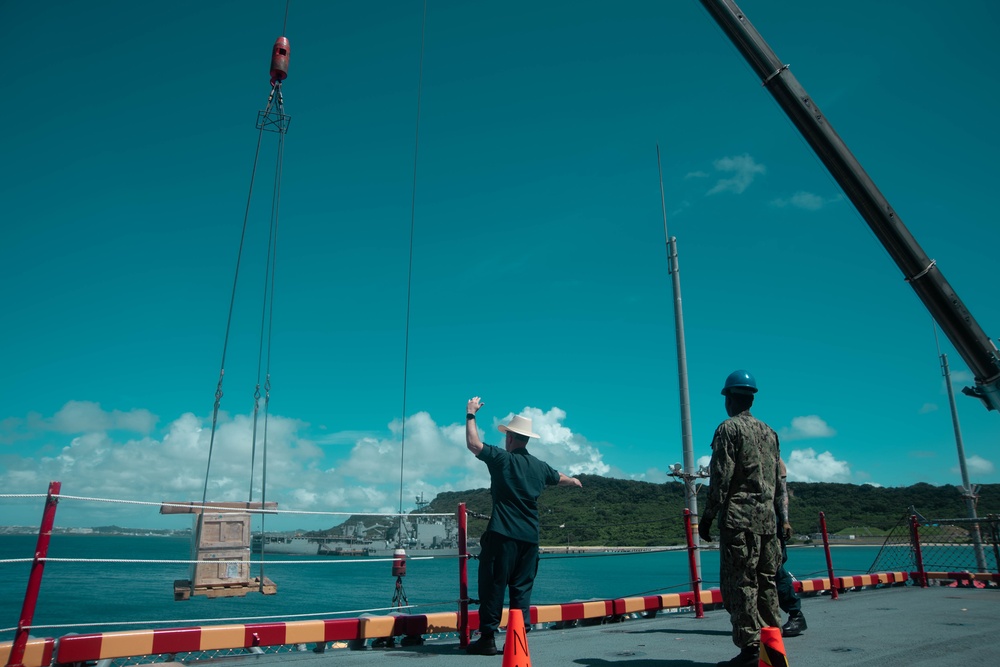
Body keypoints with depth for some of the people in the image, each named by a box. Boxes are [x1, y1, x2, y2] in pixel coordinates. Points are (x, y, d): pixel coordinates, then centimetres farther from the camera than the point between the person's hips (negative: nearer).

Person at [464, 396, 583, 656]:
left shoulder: (502, 459, -5)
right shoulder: (540, 466, 12)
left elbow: (473, 443, -10)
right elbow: (561, 478, 32)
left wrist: (471, 414, 3)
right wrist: (575, 481, 54)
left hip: (503, 535, -5)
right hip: (530, 537, 5)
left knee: (493, 586, 2)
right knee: (522, 588, 12)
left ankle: (488, 637, 3)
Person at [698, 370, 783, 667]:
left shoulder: (729, 428, -5)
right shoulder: (769, 431, 16)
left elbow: (721, 479, -11)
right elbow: (779, 481, 16)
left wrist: (707, 517, -8)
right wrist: (781, 519, 20)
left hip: (739, 517, -7)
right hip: (767, 517, 7)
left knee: (739, 583, -5)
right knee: (766, 582, 11)